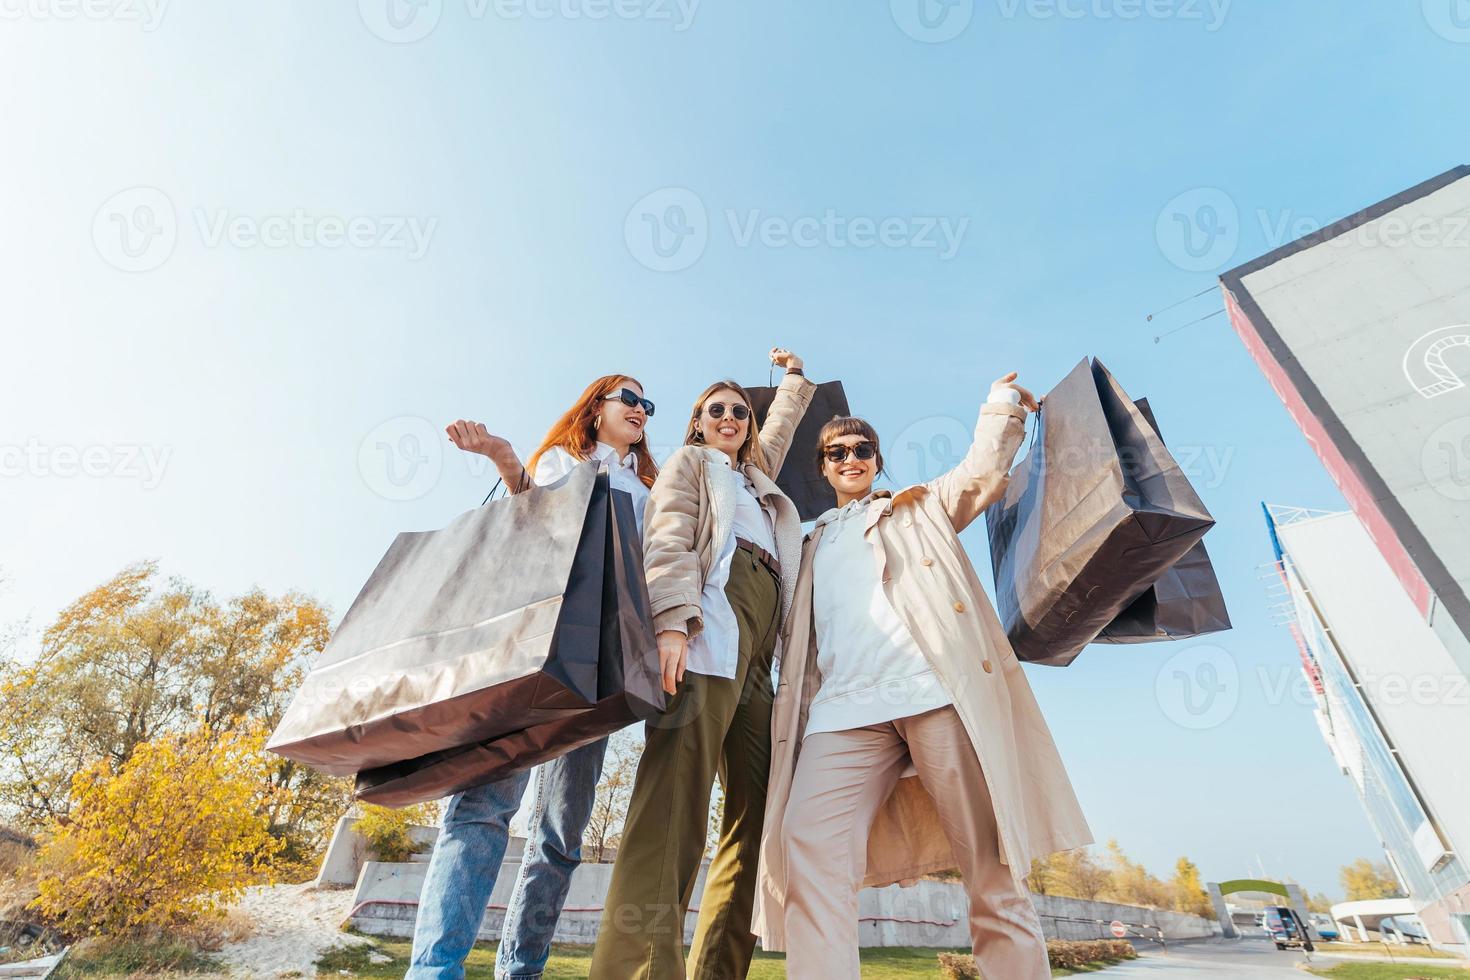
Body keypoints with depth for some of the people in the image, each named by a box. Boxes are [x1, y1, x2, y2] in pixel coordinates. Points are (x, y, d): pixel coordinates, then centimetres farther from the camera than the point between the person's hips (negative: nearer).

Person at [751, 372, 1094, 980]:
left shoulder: (920, 507, 23)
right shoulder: (813, 545, 29)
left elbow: (981, 474, 10)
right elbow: (798, 636, 28)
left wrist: (1003, 403, 13)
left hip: (940, 693, -1)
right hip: (845, 708, 2)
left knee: (990, 863, -1)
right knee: (807, 844, -18)